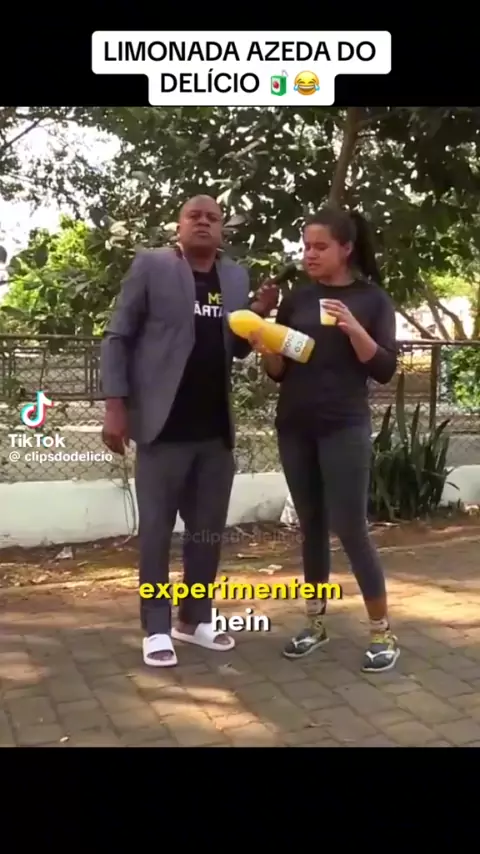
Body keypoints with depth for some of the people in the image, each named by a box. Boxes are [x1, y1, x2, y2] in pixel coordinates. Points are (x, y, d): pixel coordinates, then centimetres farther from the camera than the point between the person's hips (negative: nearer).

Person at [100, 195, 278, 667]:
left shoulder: (236, 277, 11)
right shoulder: (150, 266, -2)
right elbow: (117, 338, -3)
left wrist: (260, 313, -2)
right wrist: (115, 405, -11)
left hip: (216, 428, 5)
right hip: (164, 426, -5)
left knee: (209, 531, 11)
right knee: (156, 530, 3)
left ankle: (195, 618, 26)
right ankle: (156, 629, 14)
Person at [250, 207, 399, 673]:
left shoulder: (372, 299, 0)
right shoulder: (296, 299, 8)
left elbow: (385, 369, -6)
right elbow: (279, 372, 9)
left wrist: (353, 329, -20)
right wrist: (265, 350, -12)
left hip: (344, 428, -4)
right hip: (293, 427, 4)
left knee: (349, 528, -5)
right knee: (310, 525, 9)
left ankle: (383, 632, 8)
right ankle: (315, 623, 21)